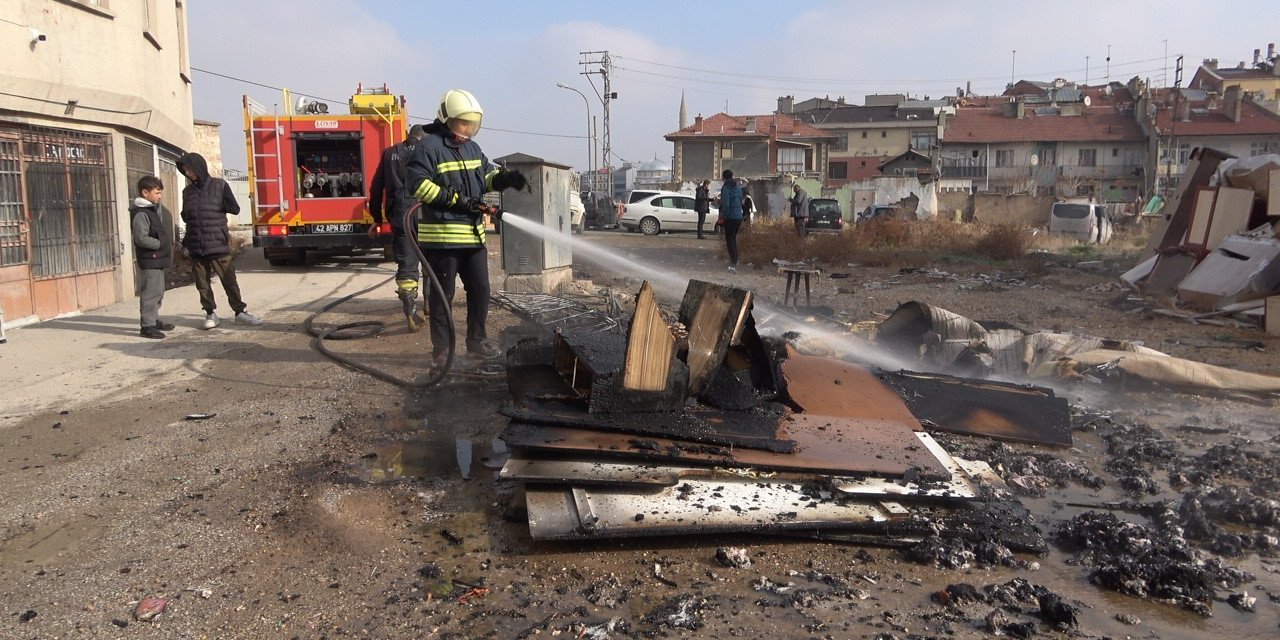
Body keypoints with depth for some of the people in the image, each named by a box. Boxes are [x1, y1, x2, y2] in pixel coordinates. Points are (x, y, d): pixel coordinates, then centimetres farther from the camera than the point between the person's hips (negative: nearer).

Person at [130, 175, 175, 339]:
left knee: (158, 292, 18)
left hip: (159, 259, 10)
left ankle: (154, 320, 29)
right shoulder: (141, 214, -16)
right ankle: (147, 325, -4)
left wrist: (166, 244, 9)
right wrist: (160, 243, -14)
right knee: (150, 292, -8)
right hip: (149, 259, -10)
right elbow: (142, 238, -24)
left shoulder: (156, 209, 13)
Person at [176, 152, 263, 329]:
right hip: (196, 247, 4)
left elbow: (235, 208, -2)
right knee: (202, 284, 6)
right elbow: (185, 216, 20)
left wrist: (215, 204, -7)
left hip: (218, 244, -3)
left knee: (230, 281, 1)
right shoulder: (187, 191, 11)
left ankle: (240, 312, 10)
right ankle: (210, 313, 17)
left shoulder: (219, 185, 0)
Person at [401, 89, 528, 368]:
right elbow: (418, 185, -17)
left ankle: (477, 342, 27)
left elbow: (487, 175, 24)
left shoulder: (471, 148, 16)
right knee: (442, 295, 2)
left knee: (480, 289, 12)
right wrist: (457, 200, -20)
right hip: (441, 236, -8)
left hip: (473, 234, 8)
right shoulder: (429, 146, -9)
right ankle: (442, 350, 12)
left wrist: (506, 178, 1)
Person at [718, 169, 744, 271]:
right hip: (739, 217, 7)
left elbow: (726, 204, -19)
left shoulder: (726, 188, -12)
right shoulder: (738, 188, 12)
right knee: (734, 239, 20)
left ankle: (733, 263, -8)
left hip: (730, 218, -7)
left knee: (729, 240, -2)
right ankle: (735, 260, 24)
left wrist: (723, 216, -11)